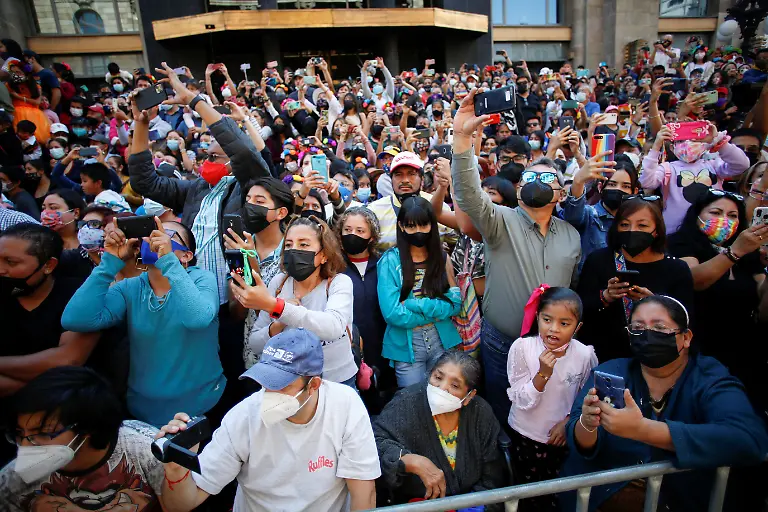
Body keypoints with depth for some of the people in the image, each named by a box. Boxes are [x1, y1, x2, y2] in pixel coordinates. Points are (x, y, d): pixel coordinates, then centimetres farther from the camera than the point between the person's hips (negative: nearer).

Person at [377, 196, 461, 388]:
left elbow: (455, 303, -4)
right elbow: (392, 313, -14)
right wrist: (436, 310, -10)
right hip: (406, 345, -3)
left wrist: (414, 304, -15)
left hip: (443, 341, 3)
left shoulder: (442, 258, 4)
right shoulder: (390, 261, -8)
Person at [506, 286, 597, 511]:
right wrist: (543, 374, -32)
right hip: (525, 436, -1)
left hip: (565, 437, 1)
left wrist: (569, 422, -10)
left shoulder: (585, 355, -15)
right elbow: (522, 401, -20)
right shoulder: (522, 347, -21)